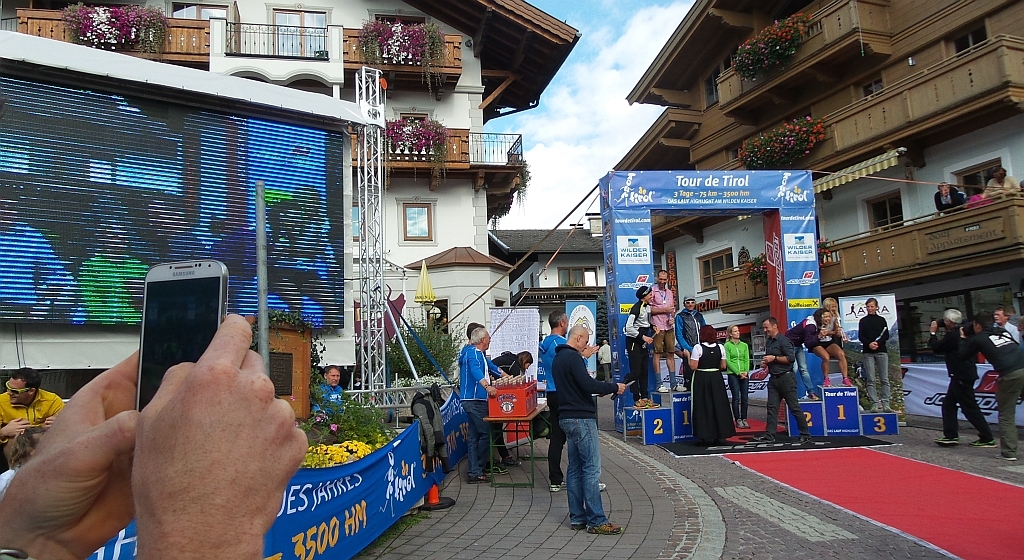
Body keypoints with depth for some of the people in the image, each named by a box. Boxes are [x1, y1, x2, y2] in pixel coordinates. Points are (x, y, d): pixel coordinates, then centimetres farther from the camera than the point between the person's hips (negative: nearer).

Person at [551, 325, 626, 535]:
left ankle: (577, 518, 16)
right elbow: (588, 385, -22)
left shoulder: (558, 358, 16)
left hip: (568, 417, 10)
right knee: (592, 468, -7)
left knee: (575, 468, 12)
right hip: (581, 418, -10)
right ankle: (596, 521, -5)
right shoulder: (572, 358, -15)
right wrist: (614, 387, -11)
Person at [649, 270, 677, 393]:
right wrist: (664, 310, -13)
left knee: (671, 354, 6)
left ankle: (673, 384, 10)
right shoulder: (652, 290, -3)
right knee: (657, 354, -5)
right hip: (657, 326, -6)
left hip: (669, 327, 6)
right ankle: (659, 384, -4)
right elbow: (649, 309, -9)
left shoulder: (670, 293, 17)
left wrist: (672, 317, 2)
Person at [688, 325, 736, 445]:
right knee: (718, 405, 12)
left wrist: (688, 356, 0)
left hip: (701, 378, -4)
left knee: (703, 407, 2)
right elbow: (723, 366, 4)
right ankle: (719, 434, 18)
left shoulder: (698, 348, -11)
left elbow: (693, 366, -14)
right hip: (716, 378, 4)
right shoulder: (720, 347, 1)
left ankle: (705, 436, 4)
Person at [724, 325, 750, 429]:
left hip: (744, 375, 4)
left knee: (744, 398, 4)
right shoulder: (727, 345, -1)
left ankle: (744, 419, 11)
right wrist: (738, 372, -13)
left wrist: (745, 372, -9)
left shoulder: (744, 345, 11)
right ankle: (738, 420, 5)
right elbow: (728, 361, -7)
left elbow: (747, 360, 7)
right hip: (733, 374, -4)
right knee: (736, 398, -2)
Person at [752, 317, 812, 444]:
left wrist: (774, 358, -17)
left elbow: (791, 358, -20)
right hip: (774, 379, 8)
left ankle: (805, 435, 9)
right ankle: (769, 436, 5)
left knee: (794, 407, -1)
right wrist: (765, 362, 8)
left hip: (786, 378, -8)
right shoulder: (768, 341, 14)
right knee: (772, 407, 5)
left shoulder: (783, 341, -12)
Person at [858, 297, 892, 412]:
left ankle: (885, 404, -2)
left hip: (881, 351, 0)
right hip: (868, 352, 0)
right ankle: (875, 404, -4)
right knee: (870, 379, -4)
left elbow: (886, 335, 4)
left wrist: (878, 343, -13)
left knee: (884, 379, -3)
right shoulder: (863, 321, 11)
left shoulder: (881, 320, 12)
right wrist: (869, 344, -15)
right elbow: (860, 336, 3)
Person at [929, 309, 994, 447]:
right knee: (948, 404, 12)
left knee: (970, 407, -5)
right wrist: (935, 336, 14)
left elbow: (936, 348, -10)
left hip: (962, 376, -10)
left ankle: (987, 438, 0)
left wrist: (933, 333, 2)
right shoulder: (961, 333, 12)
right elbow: (943, 347, 21)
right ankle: (951, 435, 12)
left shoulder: (952, 335, -18)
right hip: (962, 375, 10)